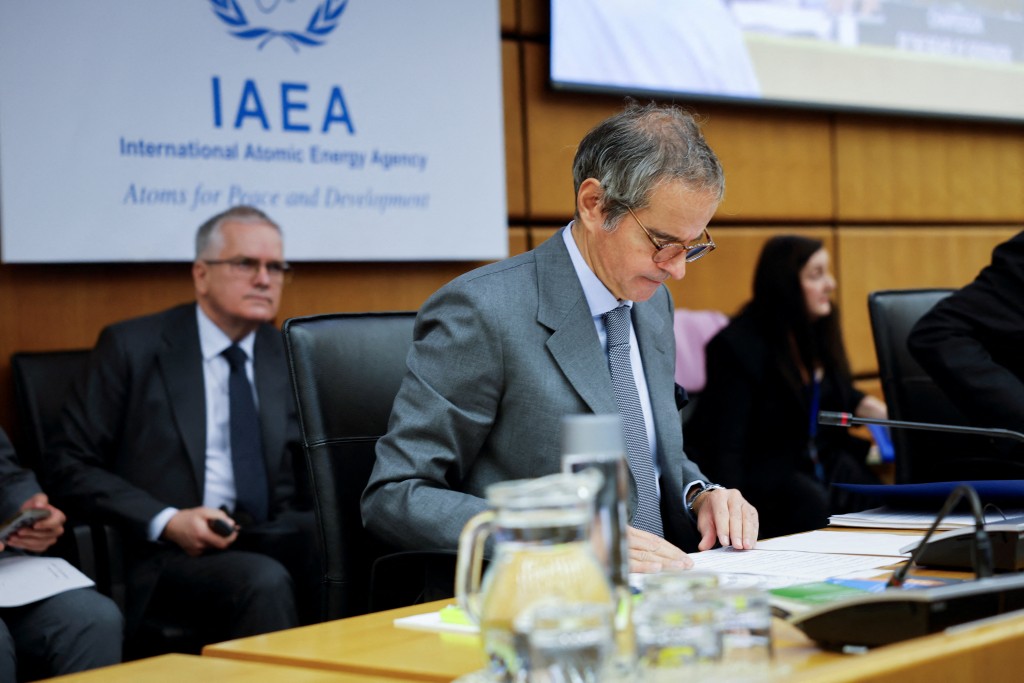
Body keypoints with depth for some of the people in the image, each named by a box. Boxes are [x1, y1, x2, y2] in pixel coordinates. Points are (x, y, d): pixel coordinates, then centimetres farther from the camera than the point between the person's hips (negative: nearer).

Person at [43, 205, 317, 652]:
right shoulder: (130, 347, 4)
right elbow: (68, 465, 1)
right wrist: (166, 522, -13)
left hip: (275, 538, 4)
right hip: (167, 554, -4)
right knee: (263, 581, -37)